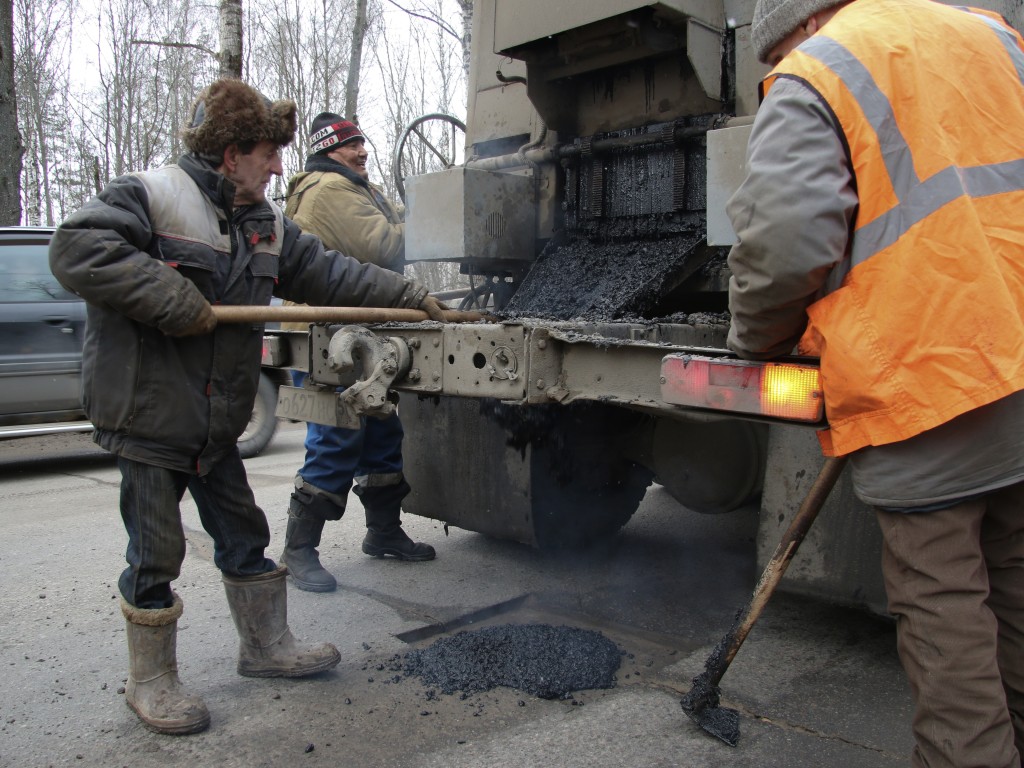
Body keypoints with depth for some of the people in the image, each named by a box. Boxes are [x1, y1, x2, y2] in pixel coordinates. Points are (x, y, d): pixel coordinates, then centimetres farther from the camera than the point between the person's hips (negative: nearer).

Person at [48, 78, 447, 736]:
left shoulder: (266, 226, 10)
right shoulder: (151, 195, -11)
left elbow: (331, 274, 12)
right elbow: (77, 248, -22)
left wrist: (411, 296, 9)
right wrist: (166, 296, -26)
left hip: (217, 420, 7)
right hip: (148, 411, -7)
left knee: (244, 535, 16)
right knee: (156, 552, 3)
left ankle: (268, 646, 33)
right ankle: (151, 680, 21)